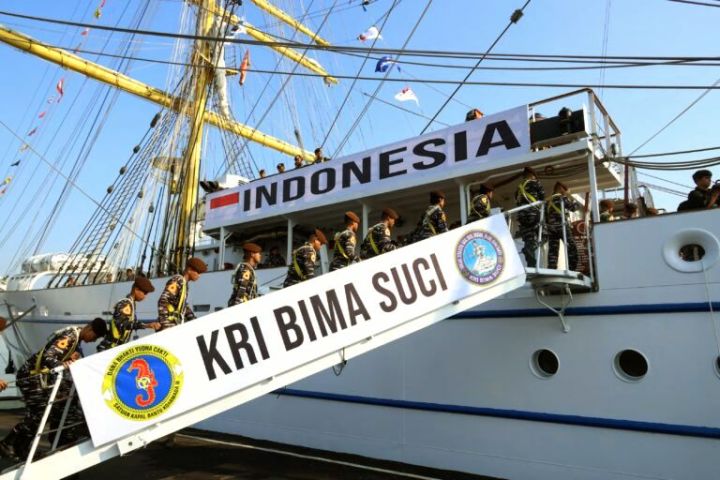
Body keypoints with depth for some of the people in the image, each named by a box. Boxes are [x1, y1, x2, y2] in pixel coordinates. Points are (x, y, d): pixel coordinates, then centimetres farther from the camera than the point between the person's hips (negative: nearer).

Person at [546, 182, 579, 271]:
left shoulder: (549, 200, 19)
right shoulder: (563, 197, 2)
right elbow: (574, 207, 3)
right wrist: (571, 198, 16)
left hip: (551, 228, 6)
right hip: (562, 226, -6)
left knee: (552, 251, 1)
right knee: (572, 249, -4)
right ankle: (571, 270, -13)